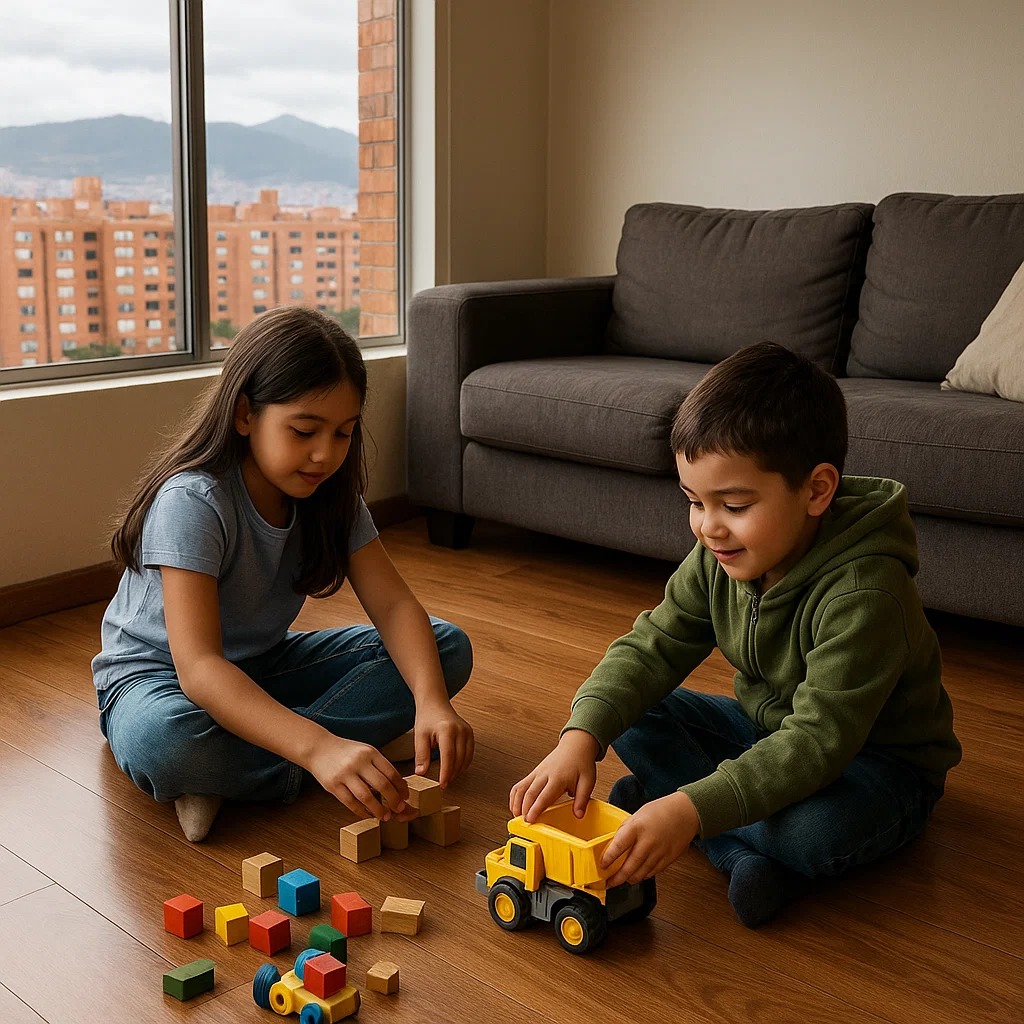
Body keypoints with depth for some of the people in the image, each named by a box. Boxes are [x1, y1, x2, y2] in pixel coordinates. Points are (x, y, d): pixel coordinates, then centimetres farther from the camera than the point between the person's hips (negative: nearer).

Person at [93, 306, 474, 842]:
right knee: (159, 742, -44)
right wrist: (317, 748, -51)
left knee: (448, 648, -11)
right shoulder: (192, 502, -29)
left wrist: (431, 702, -35)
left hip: (263, 666, 7)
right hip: (158, 675, -6)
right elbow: (198, 667, -38)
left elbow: (394, 604, -14)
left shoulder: (331, 496, -8)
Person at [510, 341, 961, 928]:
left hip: (874, 763, -7)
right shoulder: (718, 559, -11)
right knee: (629, 712, -8)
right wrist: (581, 737, -29)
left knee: (813, 828, -39)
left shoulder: (864, 594, -33)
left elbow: (820, 740, -38)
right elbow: (652, 649, -11)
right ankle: (753, 855, -15)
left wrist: (692, 807, -48)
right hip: (766, 731, 7)